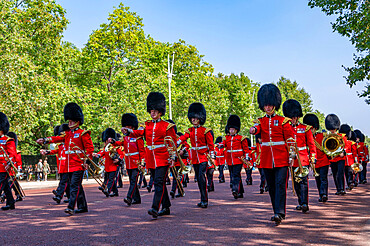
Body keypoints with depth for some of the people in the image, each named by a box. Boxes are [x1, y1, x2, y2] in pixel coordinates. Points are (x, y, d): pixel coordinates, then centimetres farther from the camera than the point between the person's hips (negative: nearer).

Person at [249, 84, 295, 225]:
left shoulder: (282, 121, 2)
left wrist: (291, 156, -6)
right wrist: (253, 129, -39)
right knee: (271, 187, 10)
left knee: (280, 184, -12)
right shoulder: (261, 121, 9)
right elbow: (256, 128, -14)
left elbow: (290, 138, 1)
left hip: (281, 159, -3)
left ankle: (279, 213, -15)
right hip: (267, 160, 4)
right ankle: (277, 211, 22)